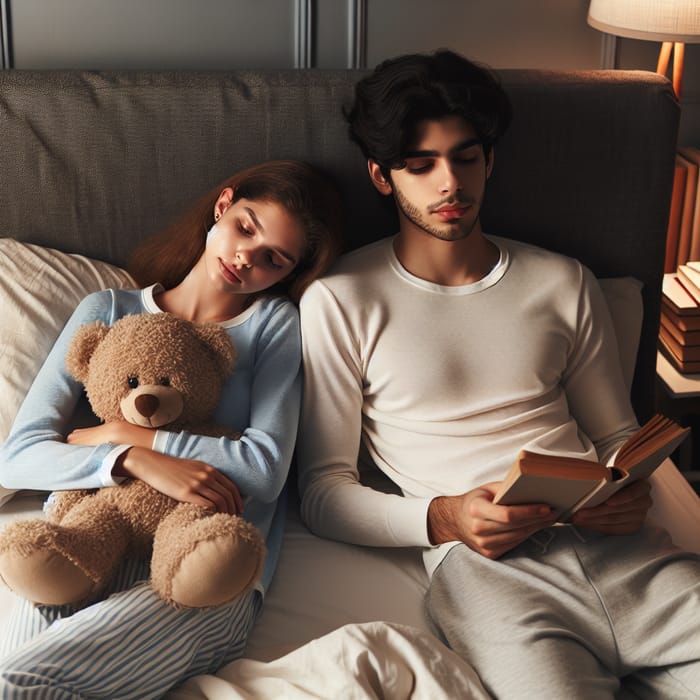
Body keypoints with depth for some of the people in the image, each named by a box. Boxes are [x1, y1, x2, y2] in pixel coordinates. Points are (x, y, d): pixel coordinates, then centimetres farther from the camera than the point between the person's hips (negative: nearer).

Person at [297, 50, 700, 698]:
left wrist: (631, 492, 0)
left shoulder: (564, 283, 19)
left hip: (624, 549, 4)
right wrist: (444, 518, -12)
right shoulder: (339, 303, 7)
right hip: (487, 566, -4)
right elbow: (323, 490, 5)